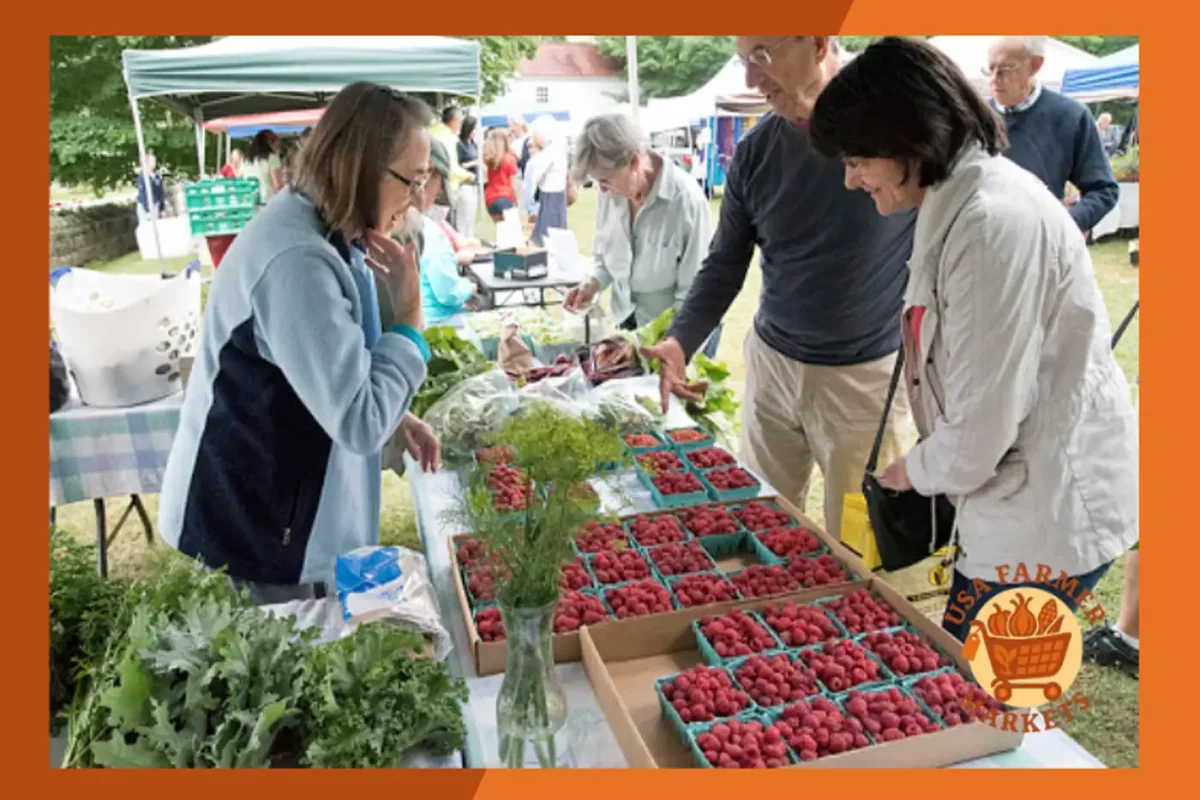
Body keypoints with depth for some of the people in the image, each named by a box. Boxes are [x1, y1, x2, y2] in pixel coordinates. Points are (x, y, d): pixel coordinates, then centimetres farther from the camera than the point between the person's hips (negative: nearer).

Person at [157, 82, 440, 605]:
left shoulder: (321, 232, 3)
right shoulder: (297, 261, -30)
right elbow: (360, 424, -30)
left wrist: (397, 418, 4)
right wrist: (409, 313, -24)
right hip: (250, 528, -9)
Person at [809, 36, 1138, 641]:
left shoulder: (995, 222, -25)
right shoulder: (956, 204, 7)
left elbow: (982, 422, -23)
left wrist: (916, 470, -4)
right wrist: (926, 462, 8)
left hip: (1049, 511, -9)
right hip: (1019, 496, 9)